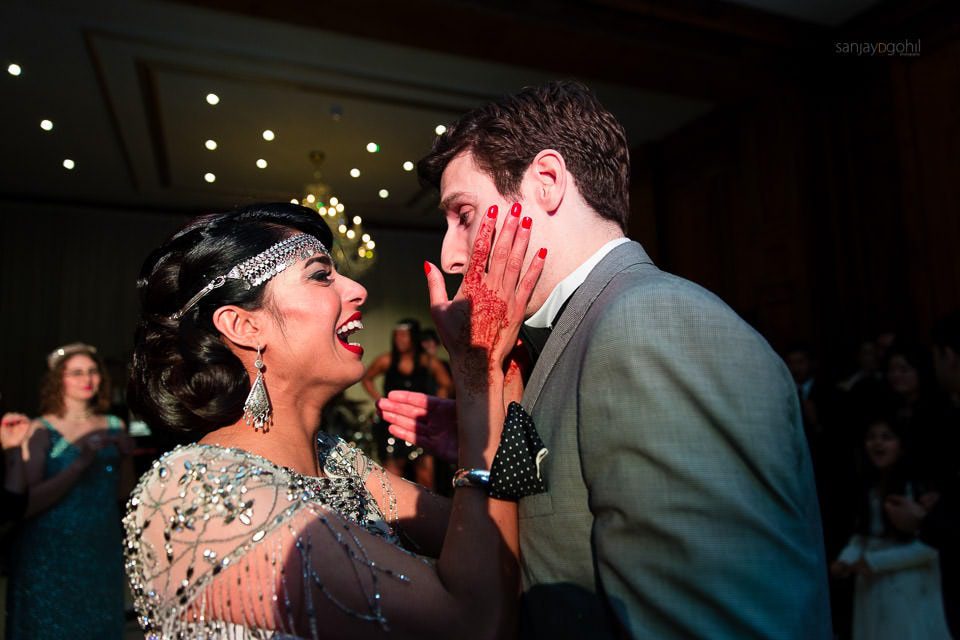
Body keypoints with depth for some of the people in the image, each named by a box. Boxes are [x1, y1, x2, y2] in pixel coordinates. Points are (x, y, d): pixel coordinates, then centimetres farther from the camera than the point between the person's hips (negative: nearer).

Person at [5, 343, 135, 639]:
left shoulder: (113, 426, 2)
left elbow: (122, 491, 6)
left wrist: (126, 457, -12)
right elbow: (27, 502, -18)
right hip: (50, 557, -4)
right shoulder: (41, 431, -10)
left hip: (101, 552, 4)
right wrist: (79, 463, -29)